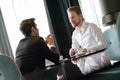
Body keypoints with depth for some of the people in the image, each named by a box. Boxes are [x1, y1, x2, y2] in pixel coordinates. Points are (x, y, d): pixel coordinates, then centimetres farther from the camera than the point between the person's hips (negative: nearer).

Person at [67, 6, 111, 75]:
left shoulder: (91, 27, -10)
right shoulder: (74, 34, 9)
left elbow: (103, 45, -15)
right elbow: (74, 50, 9)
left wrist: (88, 49, -29)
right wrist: (72, 52, -15)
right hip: (89, 63, 6)